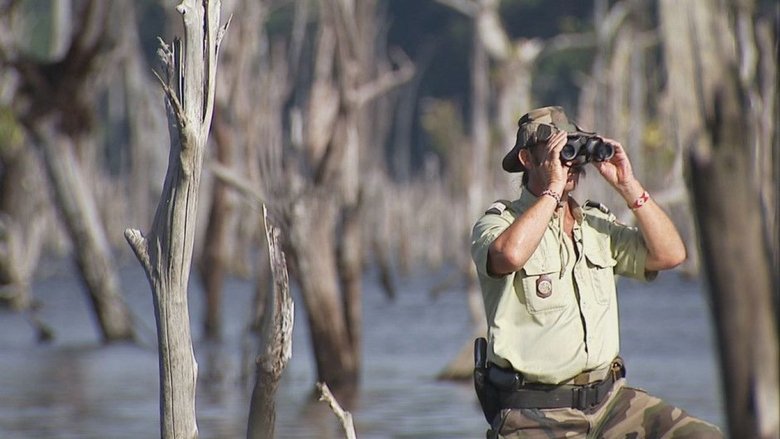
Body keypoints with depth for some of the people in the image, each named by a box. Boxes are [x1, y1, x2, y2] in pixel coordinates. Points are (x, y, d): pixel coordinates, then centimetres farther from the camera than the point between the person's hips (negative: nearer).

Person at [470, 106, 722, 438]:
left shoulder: (598, 225, 17)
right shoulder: (497, 224, -1)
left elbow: (670, 254, 5)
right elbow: (509, 255, -26)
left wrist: (628, 186, 1)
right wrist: (553, 189, -15)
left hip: (609, 399, 6)